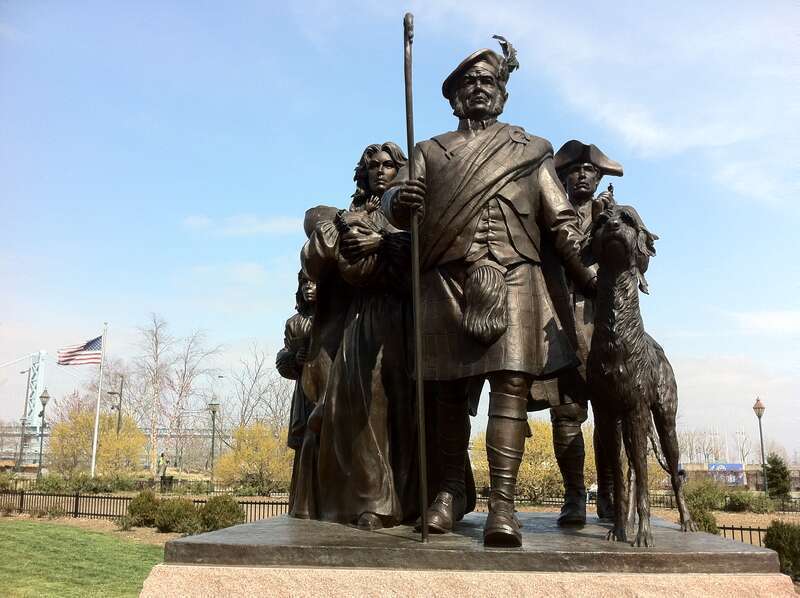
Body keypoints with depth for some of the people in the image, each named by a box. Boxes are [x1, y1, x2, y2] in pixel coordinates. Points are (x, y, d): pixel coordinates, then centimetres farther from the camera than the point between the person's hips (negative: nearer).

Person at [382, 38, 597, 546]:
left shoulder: (531, 151, 19)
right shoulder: (430, 151, 21)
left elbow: (562, 222, 12)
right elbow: (397, 204, 7)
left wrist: (587, 279, 0)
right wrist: (398, 201, -19)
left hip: (513, 279, -1)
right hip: (448, 280, 1)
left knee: (511, 382, -12)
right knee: (450, 389, 1)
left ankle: (503, 504, -13)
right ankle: (452, 491, 14)